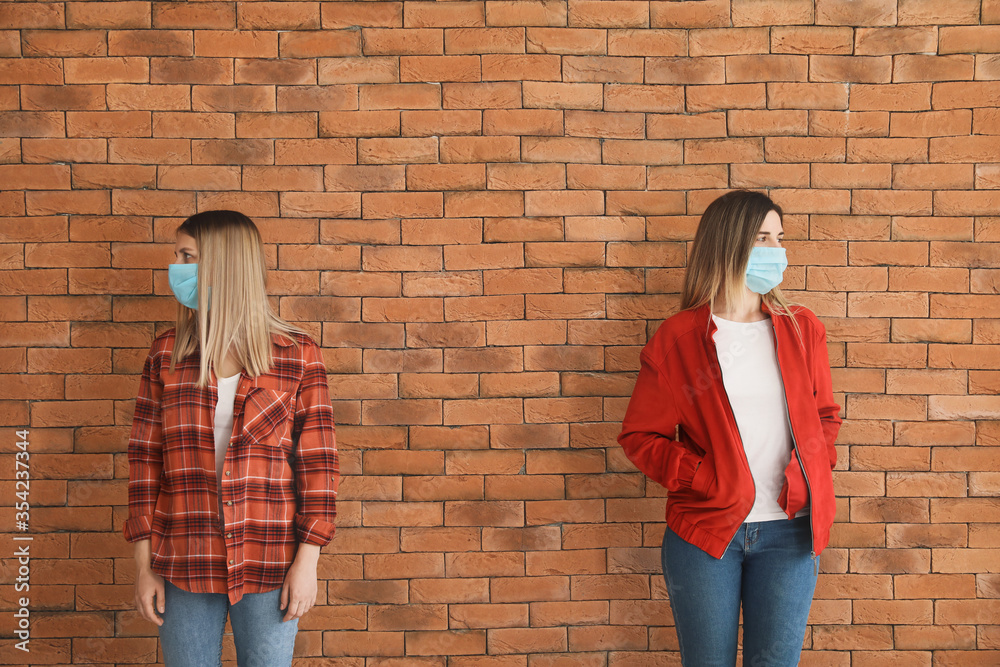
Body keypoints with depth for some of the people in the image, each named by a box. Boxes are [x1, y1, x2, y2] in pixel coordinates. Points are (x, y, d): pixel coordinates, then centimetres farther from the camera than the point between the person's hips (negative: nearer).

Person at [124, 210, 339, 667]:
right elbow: (145, 459, 5)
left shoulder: (297, 356, -4)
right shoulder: (167, 354, 3)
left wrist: (307, 562, -7)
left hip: (269, 567, -2)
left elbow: (317, 462, -3)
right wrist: (144, 565, 1)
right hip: (183, 565, 2)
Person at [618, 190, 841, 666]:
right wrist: (702, 477, -12)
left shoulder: (802, 329, 7)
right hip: (704, 530, -2)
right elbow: (639, 436, 0)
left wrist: (812, 477, -2)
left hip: (788, 531, 2)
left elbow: (825, 415, 16)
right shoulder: (677, 338, -2)